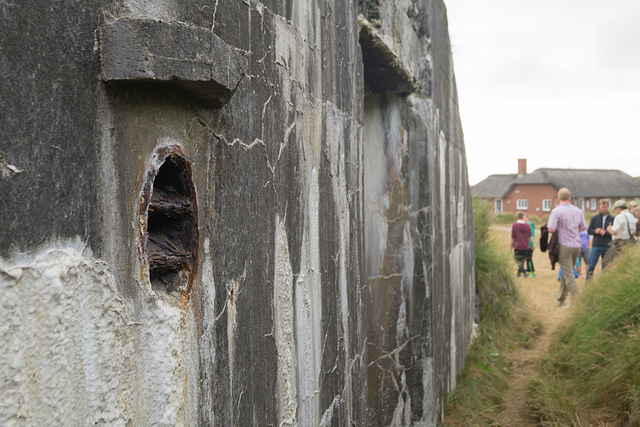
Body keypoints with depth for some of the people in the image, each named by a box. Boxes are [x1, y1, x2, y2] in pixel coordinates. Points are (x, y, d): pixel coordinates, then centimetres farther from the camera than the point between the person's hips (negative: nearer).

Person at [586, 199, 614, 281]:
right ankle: (588, 282, 3)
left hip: (607, 247, 0)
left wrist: (606, 232, -15)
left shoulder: (612, 219, 3)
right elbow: (589, 231, 9)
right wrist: (595, 231, -11)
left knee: (606, 267, 5)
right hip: (596, 246, 0)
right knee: (591, 266, -4)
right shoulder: (594, 218, 8)